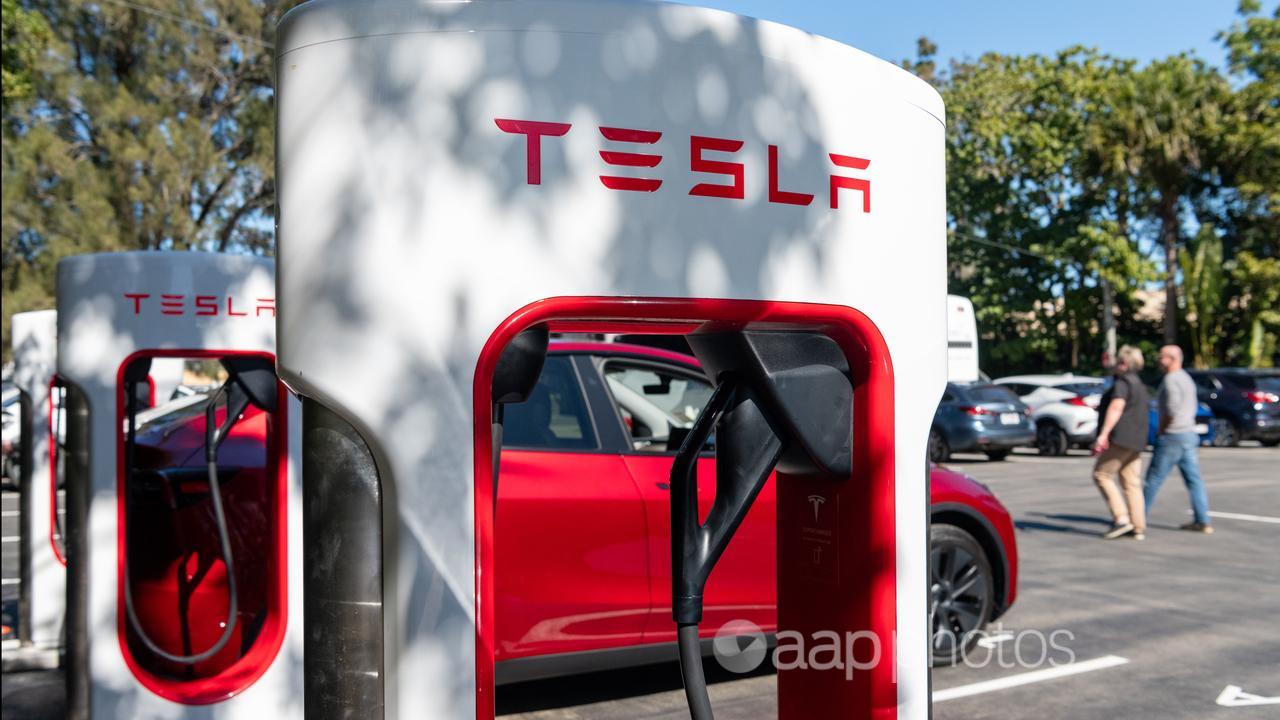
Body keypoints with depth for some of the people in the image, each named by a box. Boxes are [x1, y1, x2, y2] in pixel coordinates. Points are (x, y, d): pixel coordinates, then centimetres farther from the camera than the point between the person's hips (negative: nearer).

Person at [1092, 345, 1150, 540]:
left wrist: (1103, 434, -29)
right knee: (1132, 483, 8)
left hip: (1120, 439, -10)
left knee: (1101, 474, -5)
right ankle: (1139, 528, 7)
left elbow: (1116, 407, -24)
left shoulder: (1122, 383, -11)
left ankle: (1121, 518, -12)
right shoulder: (1138, 385, 22)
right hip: (1136, 441, 10)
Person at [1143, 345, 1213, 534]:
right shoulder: (1186, 378, 16)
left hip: (1172, 436, -9)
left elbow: (1171, 410, -22)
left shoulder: (1171, 380, -14)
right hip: (1189, 434, 9)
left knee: (1154, 478, -2)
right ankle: (1202, 522, 6)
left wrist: (1161, 430, -9)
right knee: (1194, 479, 7)